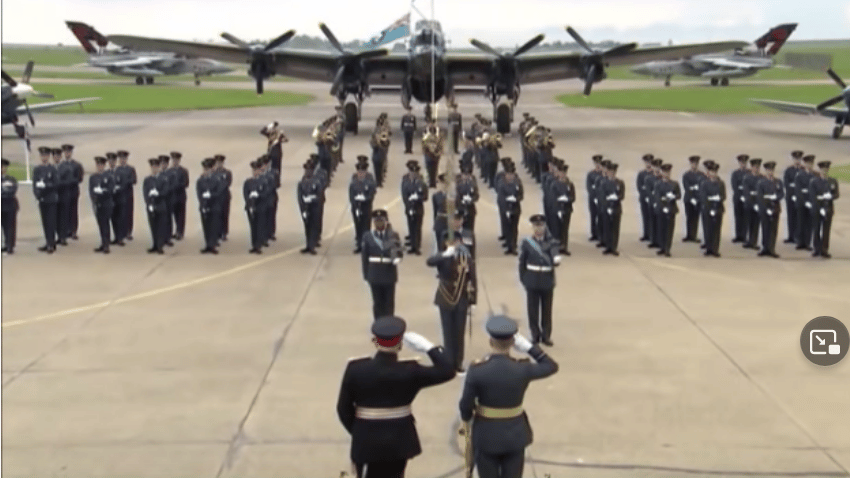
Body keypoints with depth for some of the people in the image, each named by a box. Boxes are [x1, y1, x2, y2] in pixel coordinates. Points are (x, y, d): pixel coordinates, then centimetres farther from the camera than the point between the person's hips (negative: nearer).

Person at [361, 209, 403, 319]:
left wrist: (396, 258, -34)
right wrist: (366, 274, 2)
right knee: (377, 302, 8)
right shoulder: (368, 236, 1)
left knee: (389, 302, 8)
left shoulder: (393, 236, -1)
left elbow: (399, 252, -10)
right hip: (374, 275, 0)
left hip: (389, 274, 0)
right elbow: (364, 256, 3)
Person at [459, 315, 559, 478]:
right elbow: (552, 366, 0)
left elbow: (465, 405, -13)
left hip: (486, 434, -1)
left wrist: (466, 422, 9)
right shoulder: (522, 369, -18)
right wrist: (528, 347, -6)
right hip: (515, 434, 1)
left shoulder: (477, 370, -22)